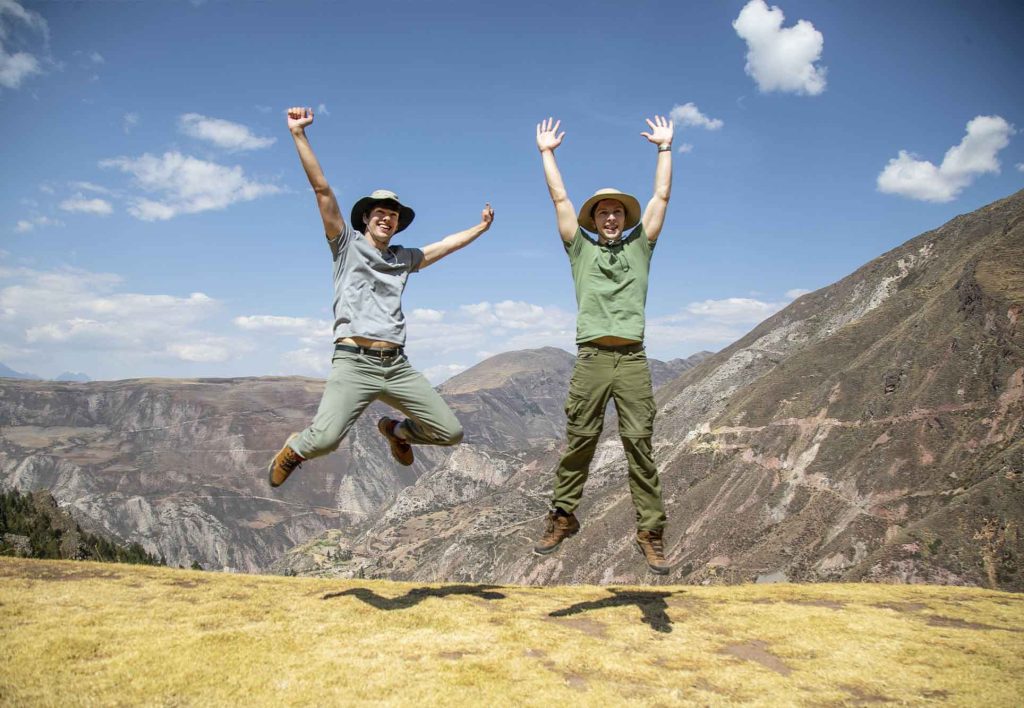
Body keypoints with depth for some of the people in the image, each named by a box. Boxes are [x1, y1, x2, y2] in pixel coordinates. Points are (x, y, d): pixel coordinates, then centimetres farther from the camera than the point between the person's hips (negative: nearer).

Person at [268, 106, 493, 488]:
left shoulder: (403, 258, 21)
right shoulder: (347, 244, 9)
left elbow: (446, 245, 34)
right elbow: (321, 187, 2)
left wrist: (481, 226, 41)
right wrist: (299, 133, -3)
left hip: (397, 366, 5)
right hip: (355, 362, -5)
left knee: (451, 432, 1)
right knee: (325, 439, -25)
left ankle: (397, 430, 33)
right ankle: (294, 450, 14)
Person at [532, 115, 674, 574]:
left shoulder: (639, 247, 19)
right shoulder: (581, 249, 17)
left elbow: (661, 196, 20)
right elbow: (560, 198, 18)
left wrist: (665, 147, 25)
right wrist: (546, 152, 24)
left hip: (632, 359, 0)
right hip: (591, 358, 0)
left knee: (640, 442, -3)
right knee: (578, 441, 1)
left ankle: (650, 531, 0)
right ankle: (562, 517, 12)